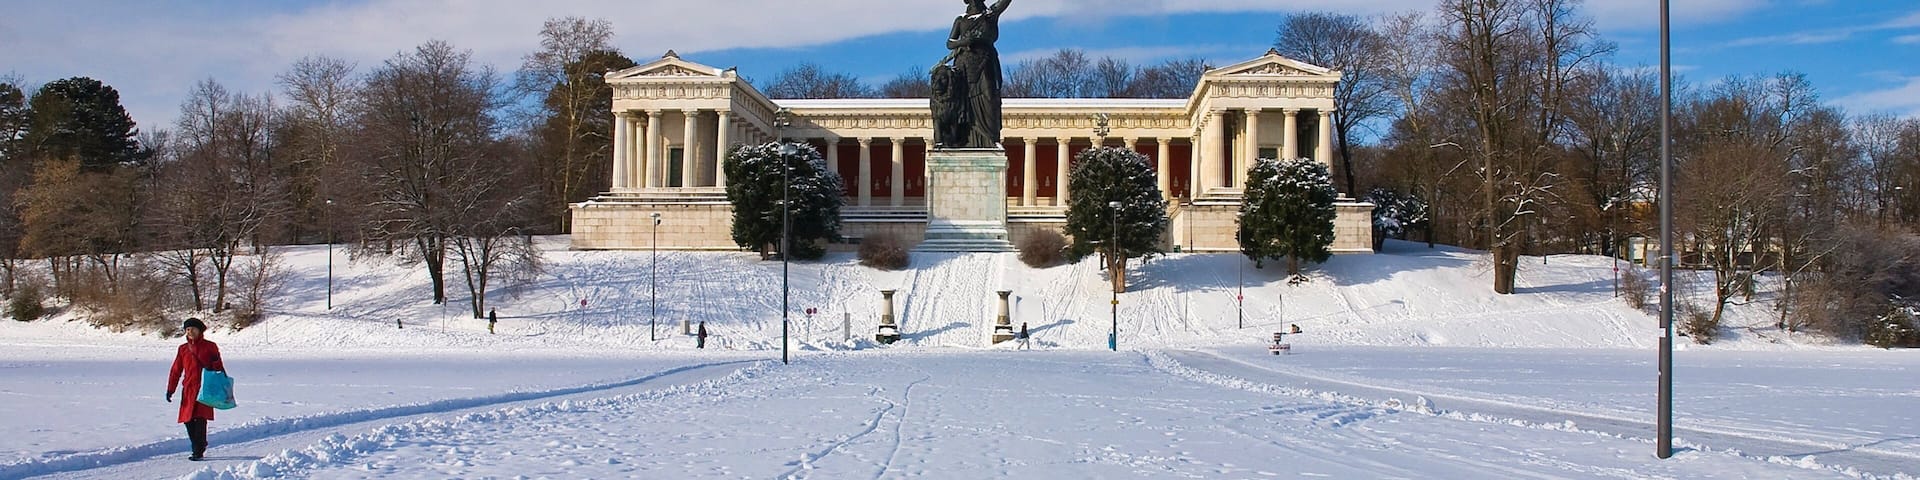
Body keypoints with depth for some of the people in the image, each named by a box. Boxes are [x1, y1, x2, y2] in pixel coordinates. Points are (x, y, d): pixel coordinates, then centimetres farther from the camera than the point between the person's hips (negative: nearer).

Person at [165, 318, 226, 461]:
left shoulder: (210, 347, 5)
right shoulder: (183, 349, 14)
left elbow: (219, 368, 8)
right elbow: (176, 370, 15)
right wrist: (170, 389, 10)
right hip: (188, 389, 4)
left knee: (200, 418, -13)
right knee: (188, 420, 2)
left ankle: (198, 451, -9)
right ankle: (200, 445, 19)